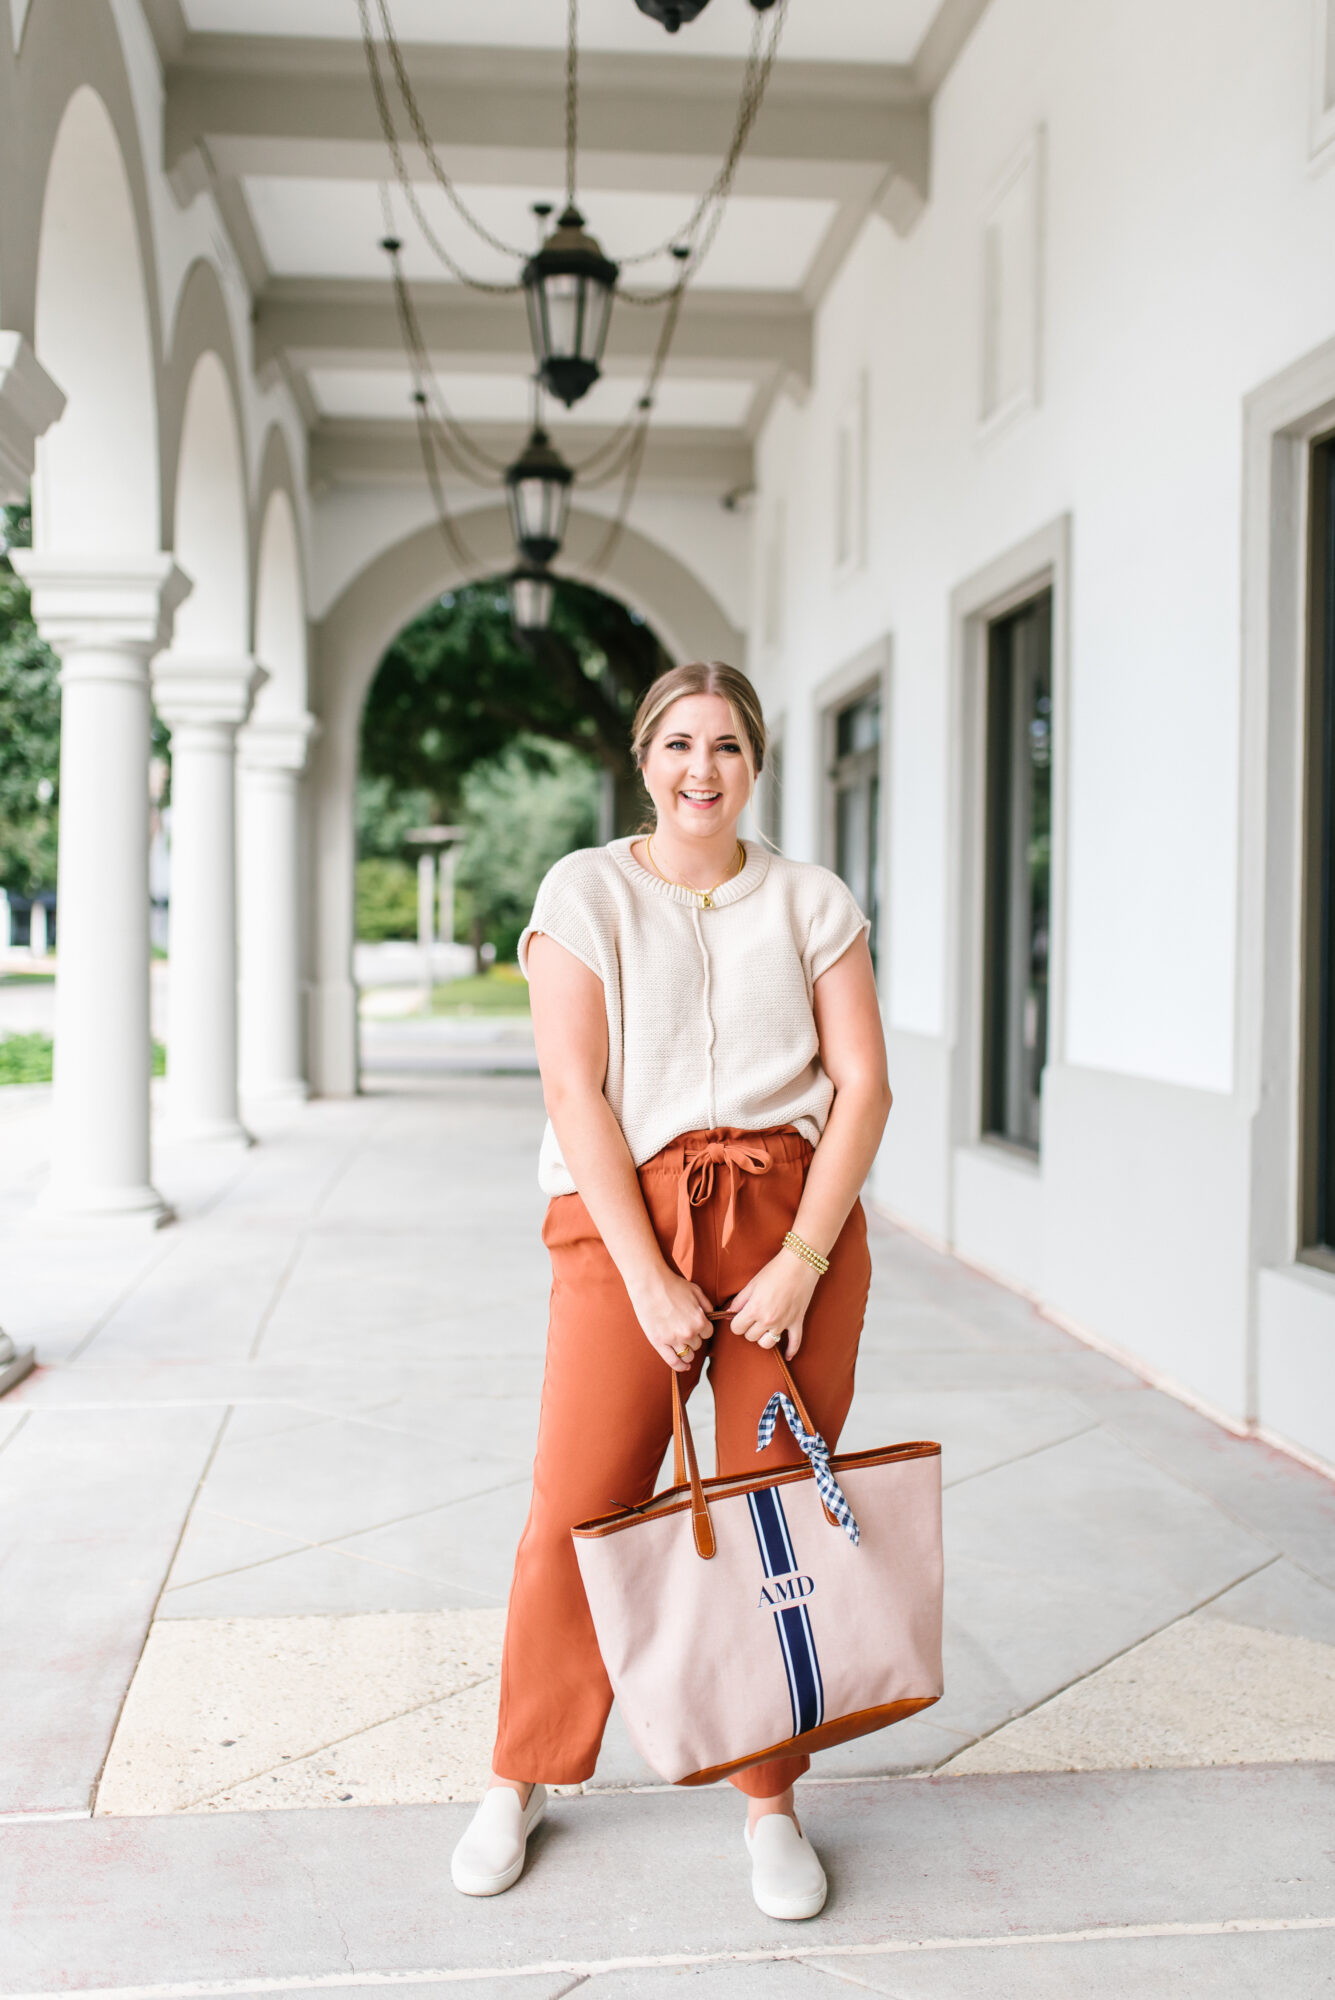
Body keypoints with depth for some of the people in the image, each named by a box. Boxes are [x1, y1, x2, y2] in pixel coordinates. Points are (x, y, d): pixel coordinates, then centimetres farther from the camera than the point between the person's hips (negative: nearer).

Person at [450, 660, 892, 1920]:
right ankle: (518, 1781, 19)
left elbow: (863, 1084, 3)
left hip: (792, 1214, 2)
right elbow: (574, 1088, -6)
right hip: (624, 1215, -1)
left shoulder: (810, 902, 8)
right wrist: (648, 1277, -13)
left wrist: (804, 1256, -9)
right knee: (576, 1509, -2)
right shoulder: (585, 892, 2)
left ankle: (771, 1798, 19)